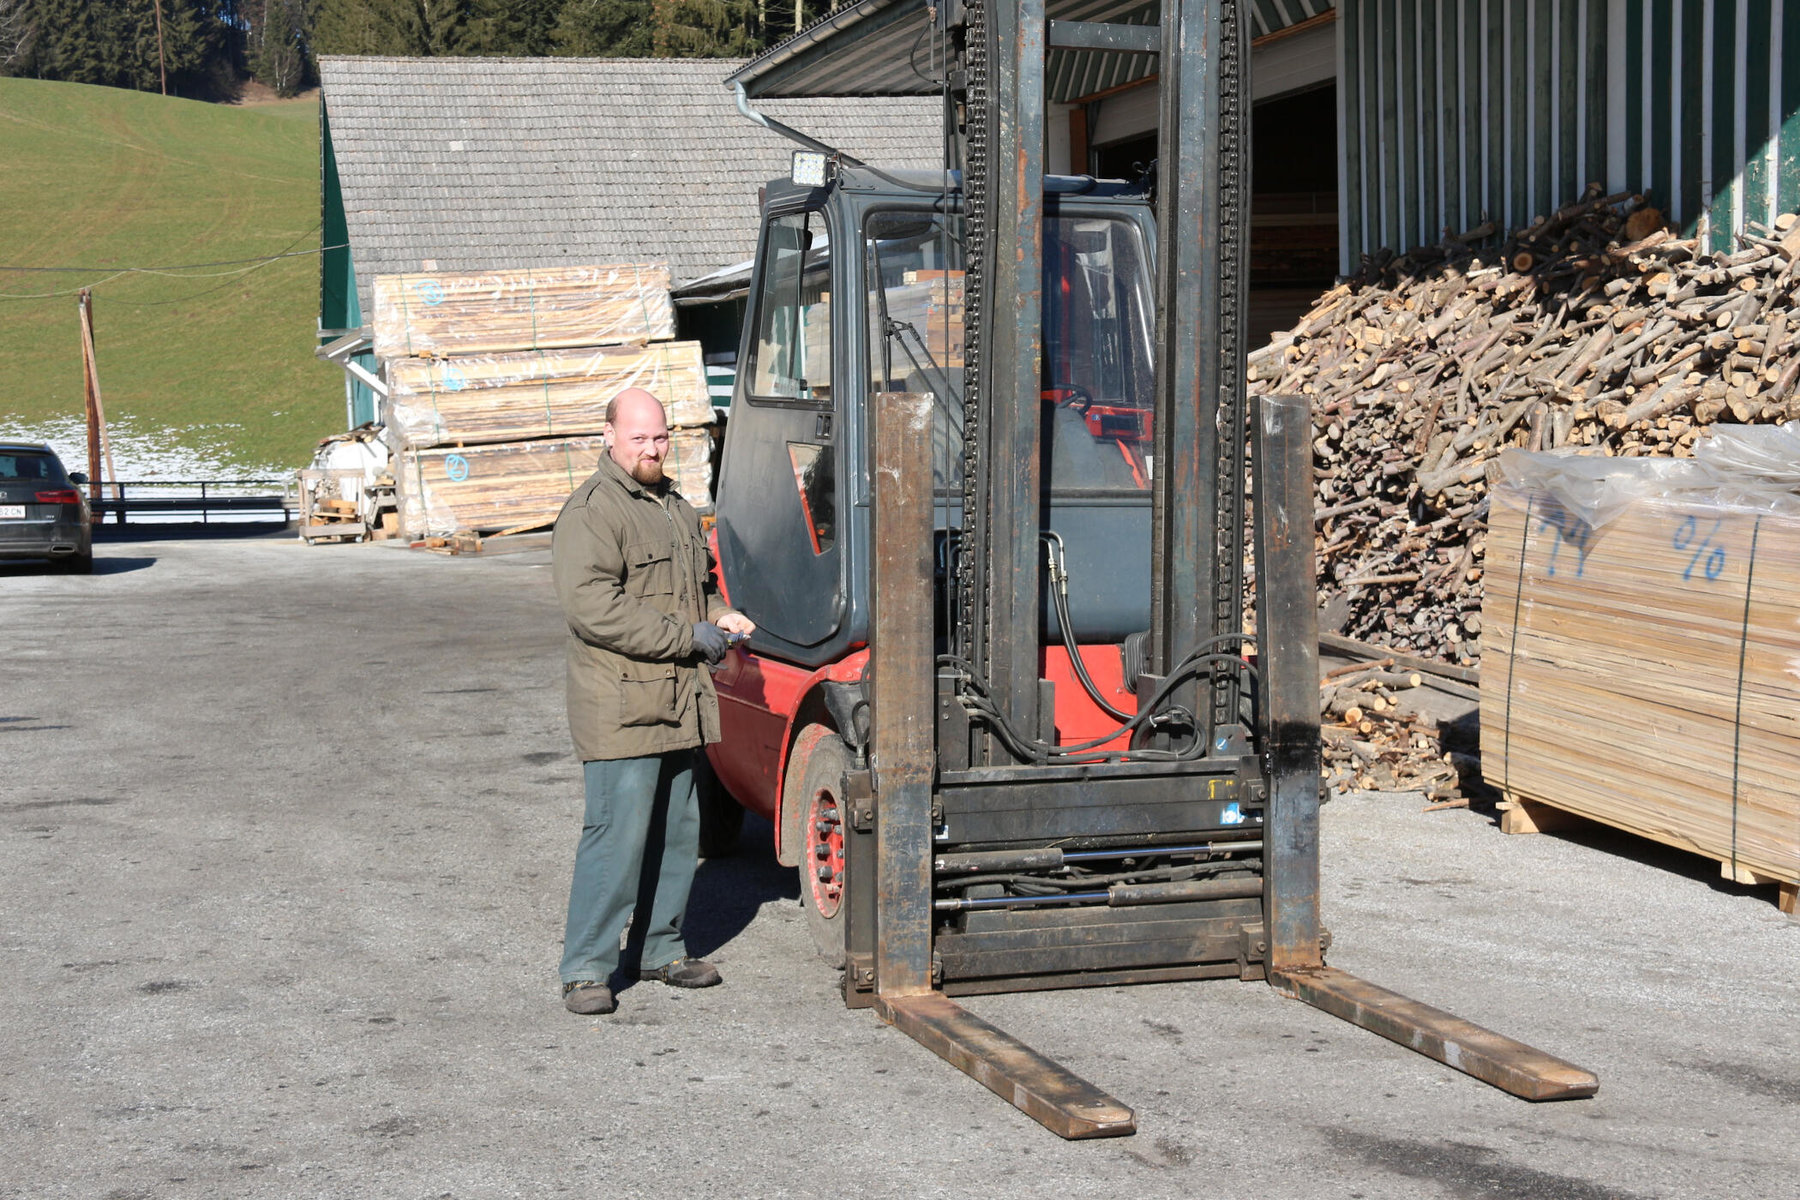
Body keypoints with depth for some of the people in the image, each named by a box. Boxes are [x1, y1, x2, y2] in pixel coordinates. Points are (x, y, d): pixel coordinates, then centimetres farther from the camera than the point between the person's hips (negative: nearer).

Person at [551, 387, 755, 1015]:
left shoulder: (676, 508, 20)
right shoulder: (591, 512, -10)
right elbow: (591, 606, -22)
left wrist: (718, 614, 10)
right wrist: (688, 636, -19)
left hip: (680, 703, 9)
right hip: (621, 709, -9)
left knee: (678, 832, 13)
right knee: (617, 835, -10)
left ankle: (662, 949, 26)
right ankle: (585, 969, -2)